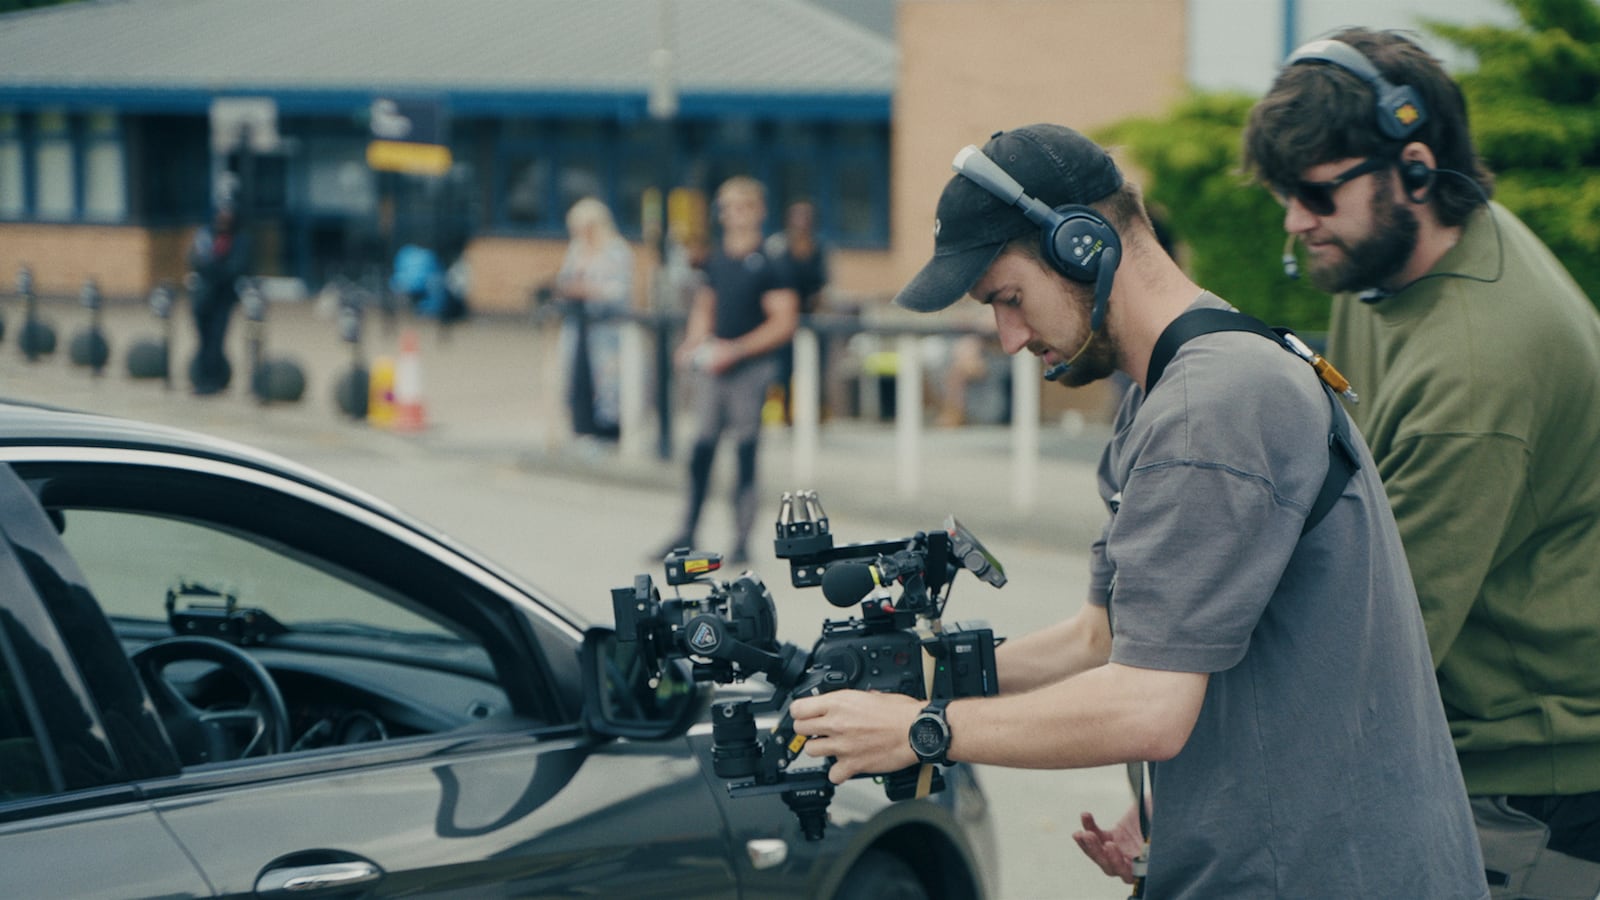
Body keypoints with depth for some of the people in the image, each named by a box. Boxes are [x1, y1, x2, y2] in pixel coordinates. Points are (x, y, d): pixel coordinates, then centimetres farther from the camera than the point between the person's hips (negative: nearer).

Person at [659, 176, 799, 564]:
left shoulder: (768, 266, -9)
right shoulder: (716, 260, 10)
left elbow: (784, 324, -13)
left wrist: (734, 350, -18)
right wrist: (694, 343, 3)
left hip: (750, 368, -5)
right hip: (713, 367, 5)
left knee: (746, 452, 0)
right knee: (701, 448, 7)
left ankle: (741, 542, 7)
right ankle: (687, 535, 14)